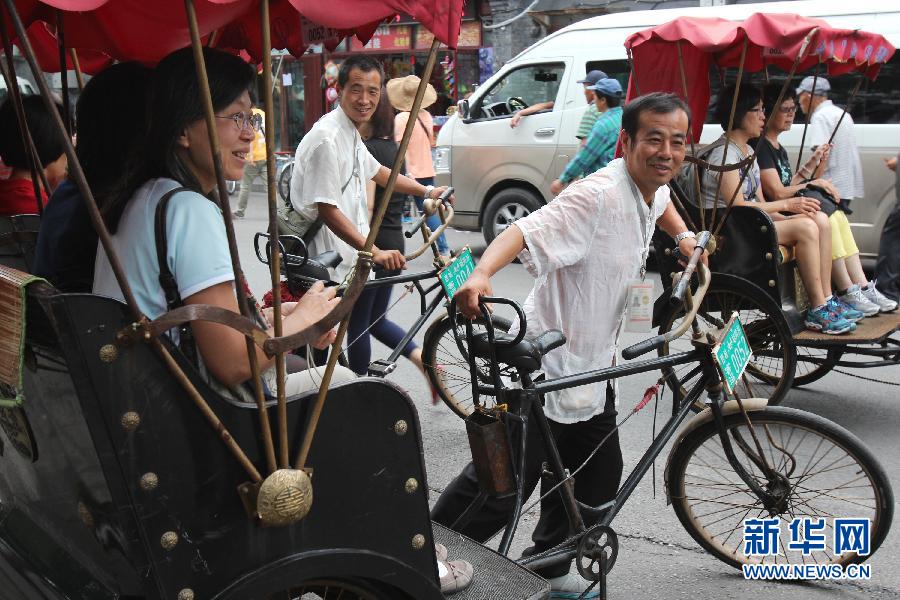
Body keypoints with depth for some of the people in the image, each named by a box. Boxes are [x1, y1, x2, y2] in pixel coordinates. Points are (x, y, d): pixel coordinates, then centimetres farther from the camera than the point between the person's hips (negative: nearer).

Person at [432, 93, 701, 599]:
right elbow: (528, 230, -38)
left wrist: (684, 236, 21)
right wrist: (481, 275, -54)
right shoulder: (599, 194, -25)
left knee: (599, 478, 17)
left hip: (592, 364, 9)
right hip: (545, 363, -9)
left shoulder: (652, 190, 5)